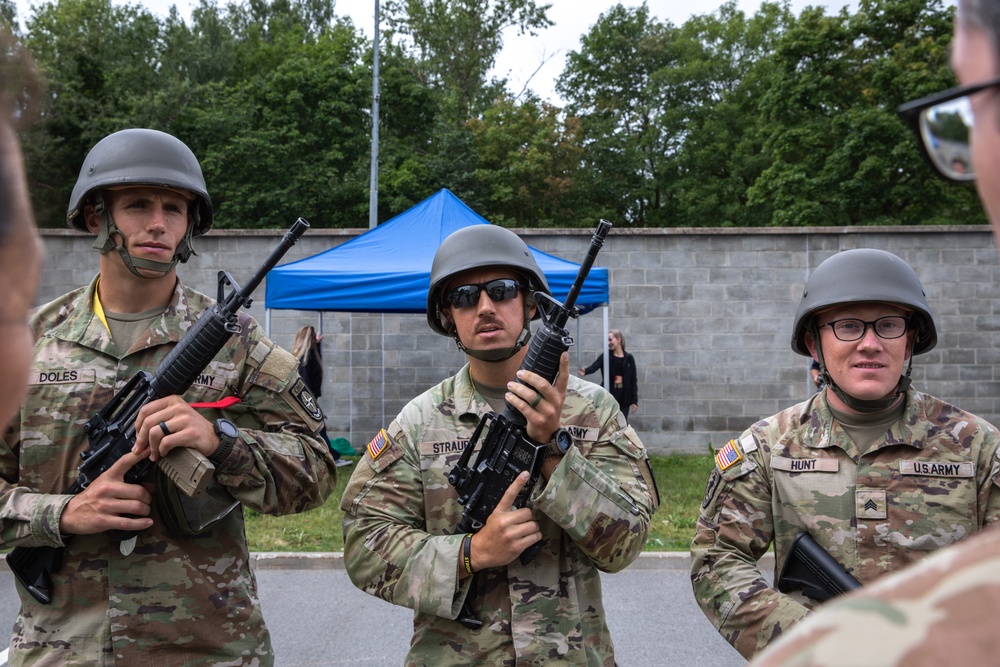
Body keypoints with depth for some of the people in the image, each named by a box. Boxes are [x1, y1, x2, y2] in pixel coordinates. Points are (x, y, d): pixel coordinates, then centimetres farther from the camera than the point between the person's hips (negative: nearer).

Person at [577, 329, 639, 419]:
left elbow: (633, 380, 3)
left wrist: (634, 400, -1)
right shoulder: (605, 357, 0)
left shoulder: (629, 358, 2)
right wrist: (585, 371, -42)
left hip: (624, 397, 1)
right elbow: (594, 367, -19)